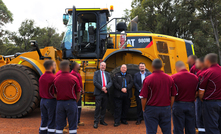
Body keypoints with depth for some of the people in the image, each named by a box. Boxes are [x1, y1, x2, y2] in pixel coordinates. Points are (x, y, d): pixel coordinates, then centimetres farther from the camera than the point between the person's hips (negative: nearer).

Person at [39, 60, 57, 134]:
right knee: (52, 122, 3)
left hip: (43, 100, 7)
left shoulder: (41, 77, 5)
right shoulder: (53, 78, -17)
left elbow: (41, 90, 10)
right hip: (51, 101, -7)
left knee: (44, 120, 15)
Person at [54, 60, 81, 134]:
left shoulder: (56, 79, 0)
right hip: (71, 103, -2)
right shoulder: (74, 78, -7)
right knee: (72, 124, 8)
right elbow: (78, 92, -1)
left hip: (59, 103, 3)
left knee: (59, 125, 11)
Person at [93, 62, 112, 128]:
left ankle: (102, 120, 18)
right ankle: (96, 122, -2)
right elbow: (95, 82, -8)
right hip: (98, 93, -4)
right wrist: (102, 88, -15)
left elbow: (110, 82, 4)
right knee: (98, 107, -7)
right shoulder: (96, 73, 5)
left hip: (105, 93, 4)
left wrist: (106, 87, -14)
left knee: (104, 107, 8)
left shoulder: (107, 74, 16)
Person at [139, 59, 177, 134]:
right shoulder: (169, 78, -2)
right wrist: (170, 107, 16)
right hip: (166, 108, 3)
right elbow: (173, 96, 5)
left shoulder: (148, 79, -13)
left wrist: (143, 109, 3)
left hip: (151, 109, -3)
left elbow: (144, 97, -11)